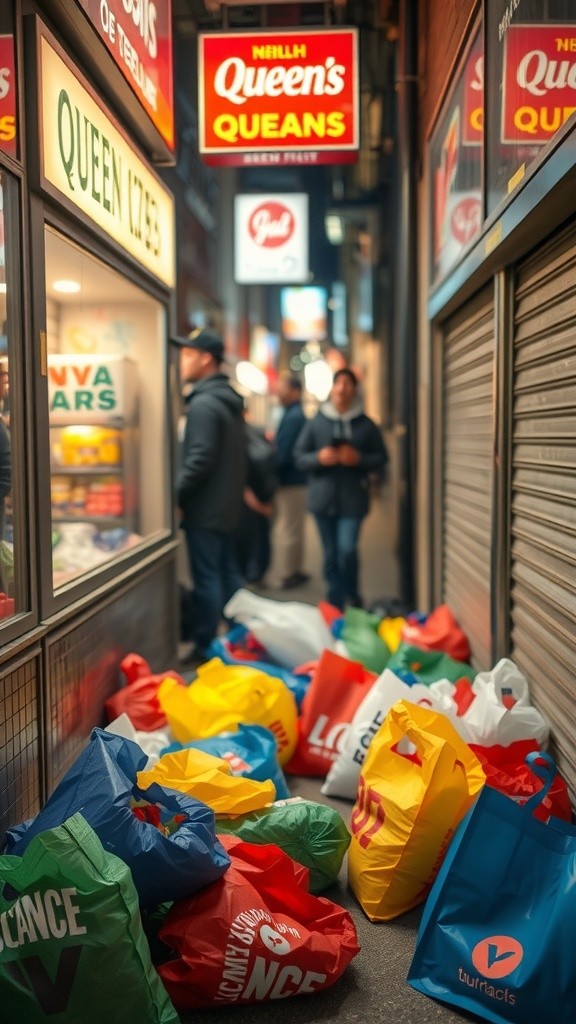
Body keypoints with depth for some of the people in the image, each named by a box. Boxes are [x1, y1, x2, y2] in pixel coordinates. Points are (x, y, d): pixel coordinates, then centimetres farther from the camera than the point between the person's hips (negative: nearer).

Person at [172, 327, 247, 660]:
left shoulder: (203, 404, -16)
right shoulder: (230, 401, 13)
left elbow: (199, 459, -22)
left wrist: (176, 494, -14)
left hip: (205, 510, -9)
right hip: (228, 506, 9)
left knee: (206, 579, -3)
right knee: (228, 573, 16)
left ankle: (205, 650, 4)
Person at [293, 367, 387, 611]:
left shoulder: (366, 425, 4)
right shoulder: (316, 423, 6)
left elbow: (381, 459, 6)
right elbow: (299, 457, 6)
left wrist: (359, 459, -12)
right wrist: (319, 458, -13)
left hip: (353, 500, -2)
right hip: (323, 497, 2)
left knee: (347, 549, -14)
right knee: (331, 554, 8)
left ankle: (352, 596, 11)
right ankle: (336, 604, 21)